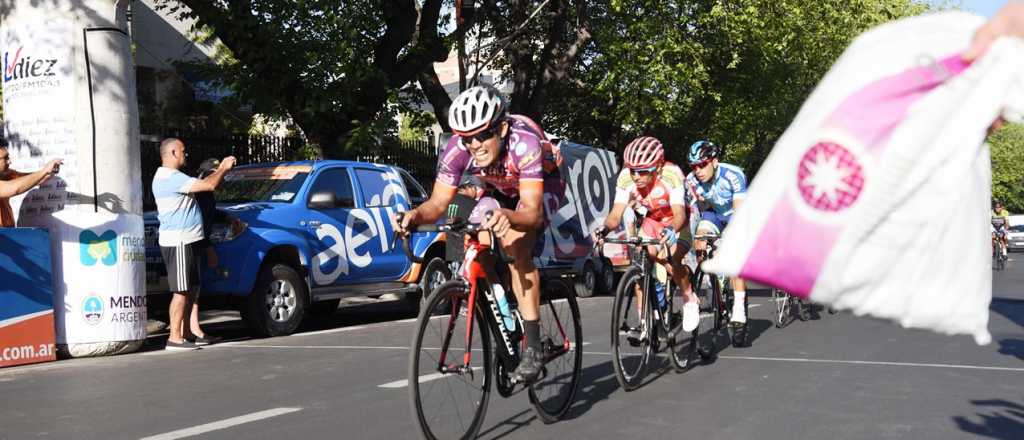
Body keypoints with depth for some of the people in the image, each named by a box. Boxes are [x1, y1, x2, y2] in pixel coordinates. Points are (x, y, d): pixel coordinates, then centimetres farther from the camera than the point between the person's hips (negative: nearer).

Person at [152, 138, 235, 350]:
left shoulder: (172, 177, 19)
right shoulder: (169, 178, -16)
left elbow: (204, 183, 23)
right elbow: (210, 185, -21)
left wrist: (220, 170, 16)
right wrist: (223, 168, -6)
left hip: (187, 241, 11)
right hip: (178, 242, -11)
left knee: (192, 289, 15)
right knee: (181, 291, -8)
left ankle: (186, 333, 22)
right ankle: (175, 338, -4)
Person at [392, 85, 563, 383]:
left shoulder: (524, 143, -40)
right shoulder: (457, 150, -28)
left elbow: (532, 211, -46)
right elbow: (438, 203, -24)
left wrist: (508, 218, -68)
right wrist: (415, 215, -46)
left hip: (540, 188, -5)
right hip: (501, 191, 6)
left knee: (516, 246, -30)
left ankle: (533, 348, -26)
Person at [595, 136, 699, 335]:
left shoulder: (671, 174, -34)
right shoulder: (626, 177, -23)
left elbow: (679, 213, -42)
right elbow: (616, 214, -24)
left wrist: (671, 230, -63)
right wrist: (604, 229, -45)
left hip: (679, 221, -4)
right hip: (653, 220, 4)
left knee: (671, 262, -27)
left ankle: (690, 300, 3)